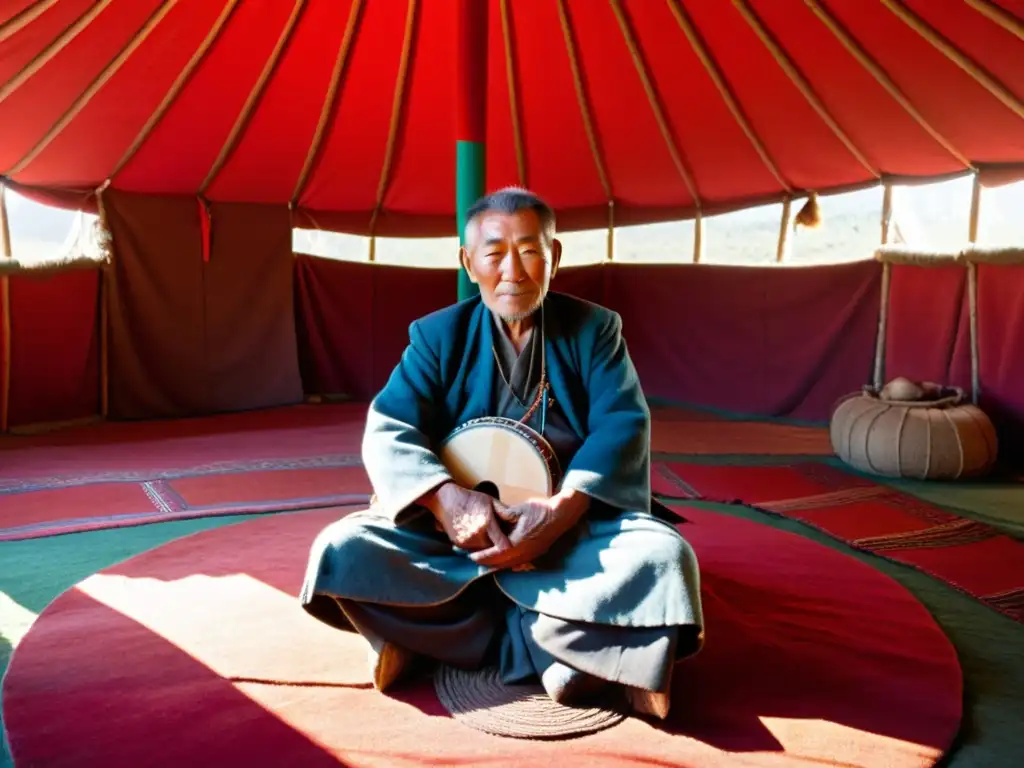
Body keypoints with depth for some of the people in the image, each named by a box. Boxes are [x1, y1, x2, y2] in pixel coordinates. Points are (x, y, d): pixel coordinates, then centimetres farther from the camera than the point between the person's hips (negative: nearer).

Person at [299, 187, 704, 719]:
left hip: (576, 523, -1)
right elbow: (387, 431, -7)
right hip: (457, 523, 1)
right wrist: (448, 499, -28)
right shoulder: (436, 335, 3)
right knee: (342, 551, -24)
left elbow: (623, 426, -10)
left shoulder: (594, 328, 3)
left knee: (664, 556, -29)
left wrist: (561, 510, -28)